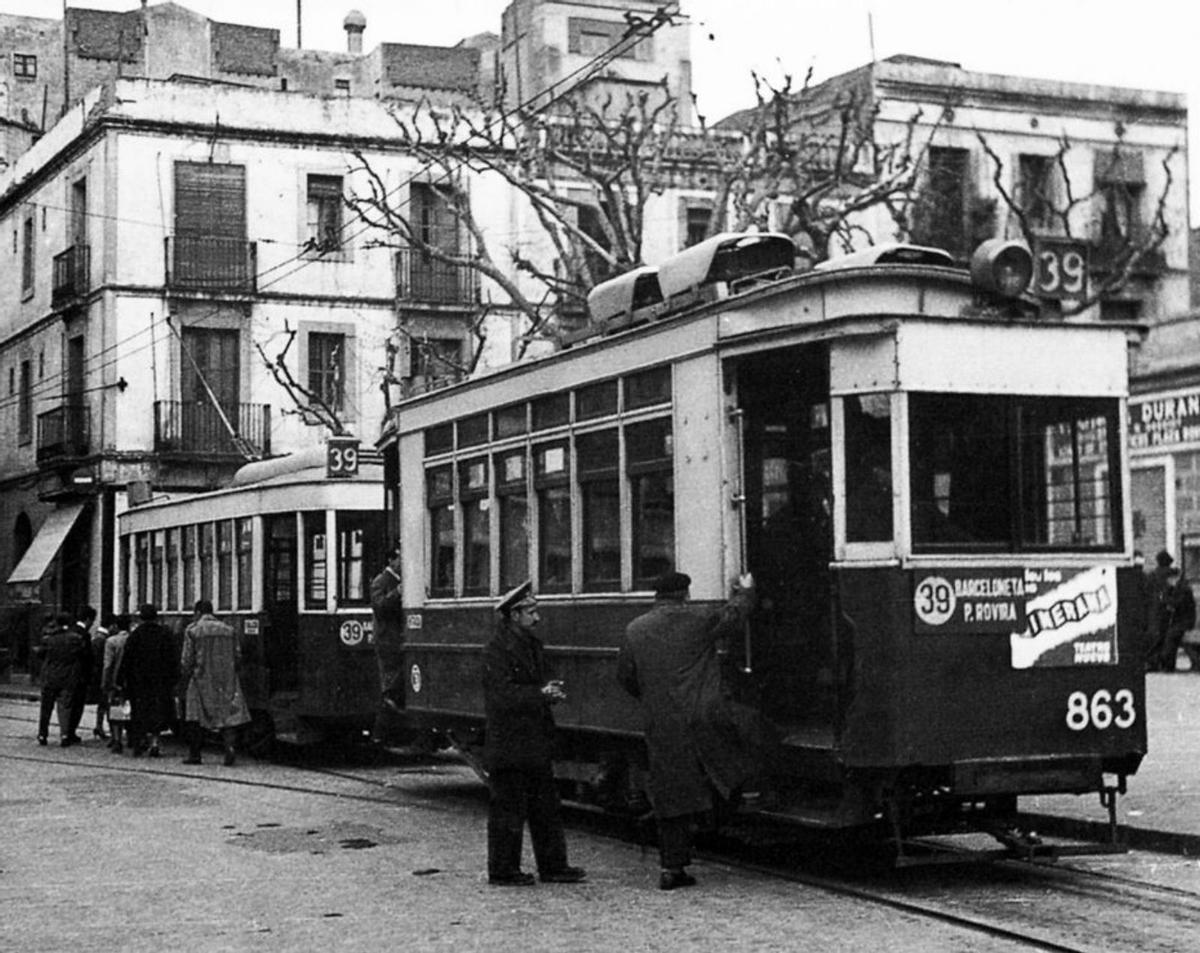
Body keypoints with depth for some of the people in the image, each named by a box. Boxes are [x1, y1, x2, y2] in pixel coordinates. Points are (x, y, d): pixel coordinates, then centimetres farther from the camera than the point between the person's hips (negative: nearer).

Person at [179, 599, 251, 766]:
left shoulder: (192, 630, -1)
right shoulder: (229, 630, 10)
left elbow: (187, 660, -5)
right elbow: (238, 657, 8)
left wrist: (185, 680, 3)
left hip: (201, 680, -2)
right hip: (227, 681, 3)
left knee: (194, 717, 7)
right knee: (229, 714, 1)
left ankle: (194, 754, 8)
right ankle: (230, 745, -22)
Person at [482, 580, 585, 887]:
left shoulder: (531, 645, 15)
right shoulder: (498, 650, -14)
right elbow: (502, 696, -22)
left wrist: (550, 691, 3)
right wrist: (540, 694, -25)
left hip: (535, 743, 9)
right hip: (509, 744, -9)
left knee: (546, 807, 12)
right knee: (508, 808, -1)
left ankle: (553, 866, 19)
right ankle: (503, 871, 8)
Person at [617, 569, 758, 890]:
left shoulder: (635, 630, 7)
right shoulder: (698, 620, -3)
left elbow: (625, 677, 13)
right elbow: (733, 614, 13)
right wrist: (745, 592, 33)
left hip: (660, 726, 4)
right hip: (704, 717, -4)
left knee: (671, 795, 9)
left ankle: (672, 867, 11)